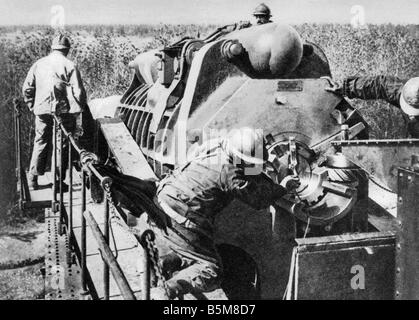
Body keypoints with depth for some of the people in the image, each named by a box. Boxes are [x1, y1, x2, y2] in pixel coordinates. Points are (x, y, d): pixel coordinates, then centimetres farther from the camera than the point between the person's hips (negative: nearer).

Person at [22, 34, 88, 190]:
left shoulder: (38, 64, 6)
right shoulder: (69, 66, -6)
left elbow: (27, 88, 8)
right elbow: (78, 92, -11)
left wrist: (32, 106, 17)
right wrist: (78, 112, -1)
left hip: (42, 111, 4)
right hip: (63, 112, -4)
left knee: (40, 144, 16)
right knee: (62, 146, 7)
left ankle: (32, 179, 19)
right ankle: (59, 182, 11)